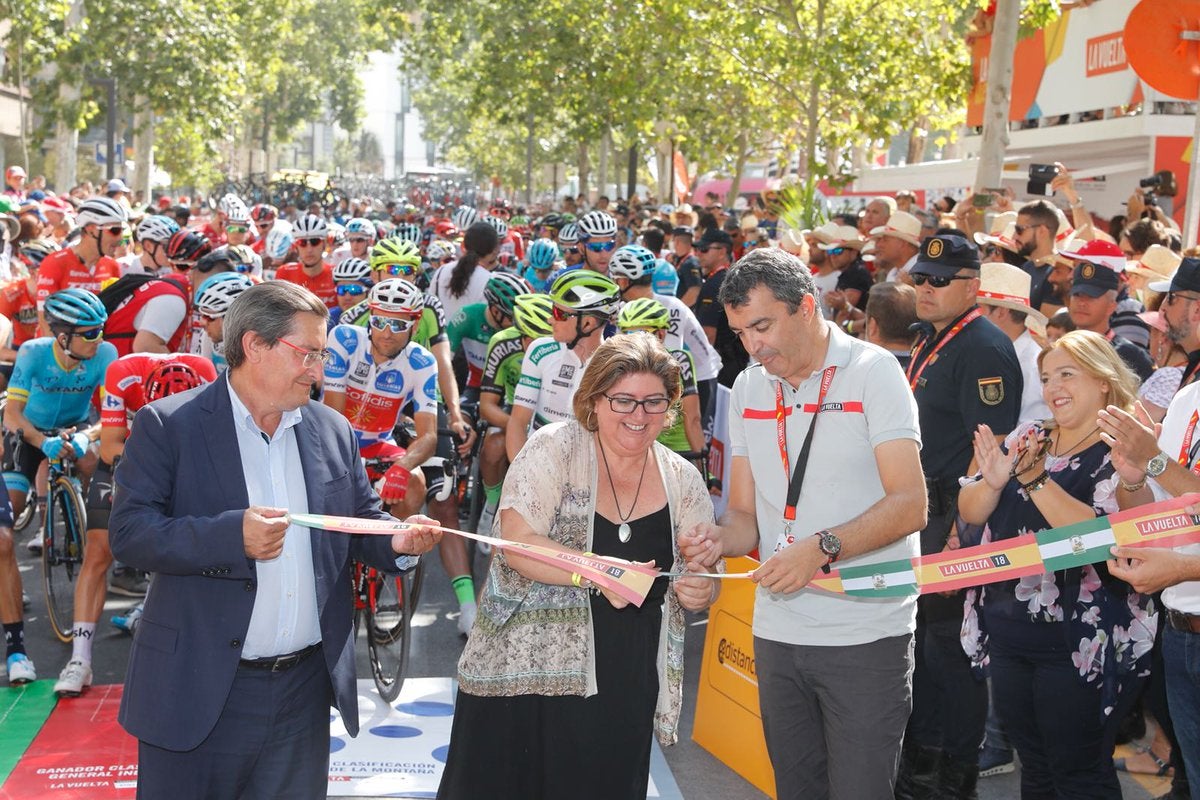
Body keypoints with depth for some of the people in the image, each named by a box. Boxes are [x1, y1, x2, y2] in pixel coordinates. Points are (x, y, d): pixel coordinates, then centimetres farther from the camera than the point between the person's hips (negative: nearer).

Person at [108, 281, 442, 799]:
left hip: (304, 693, 5)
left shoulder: (333, 431, 9)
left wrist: (396, 540, -7)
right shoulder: (168, 425, -6)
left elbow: (360, 523, 16)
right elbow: (128, 532, -14)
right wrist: (232, 536, -26)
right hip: (201, 691, -4)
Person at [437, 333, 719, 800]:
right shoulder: (555, 449, -6)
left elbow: (702, 579, 11)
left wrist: (700, 591, -12)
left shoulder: (682, 481, 6)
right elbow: (518, 546, -15)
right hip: (521, 676, -3)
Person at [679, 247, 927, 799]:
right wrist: (719, 539, -12)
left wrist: (822, 548, -26)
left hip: (864, 634, -5)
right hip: (777, 630, 5)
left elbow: (909, 504, -14)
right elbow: (746, 515, 10)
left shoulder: (872, 371, -8)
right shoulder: (748, 389, 9)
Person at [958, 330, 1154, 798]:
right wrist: (992, 482, -15)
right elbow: (970, 512, 5)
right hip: (1008, 634, 6)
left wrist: (1035, 480, -27)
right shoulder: (1026, 438, 9)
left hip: (1080, 647, -6)